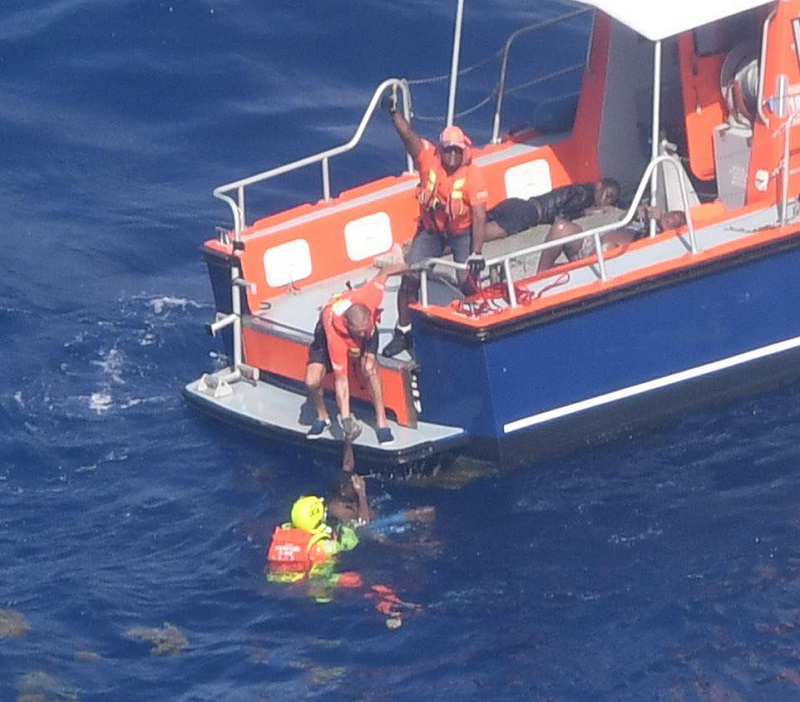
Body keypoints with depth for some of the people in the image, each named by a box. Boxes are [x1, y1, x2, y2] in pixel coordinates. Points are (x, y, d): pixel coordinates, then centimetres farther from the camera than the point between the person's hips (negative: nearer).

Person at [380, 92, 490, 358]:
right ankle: (403, 333, 11)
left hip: (462, 232, -3)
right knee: (410, 278, -4)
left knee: (467, 281, -15)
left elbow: (479, 217, -26)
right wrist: (394, 112, -47)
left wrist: (476, 253, -32)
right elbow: (408, 135, -28)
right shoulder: (429, 158, -17)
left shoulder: (473, 175, -24)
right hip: (430, 230, 3)